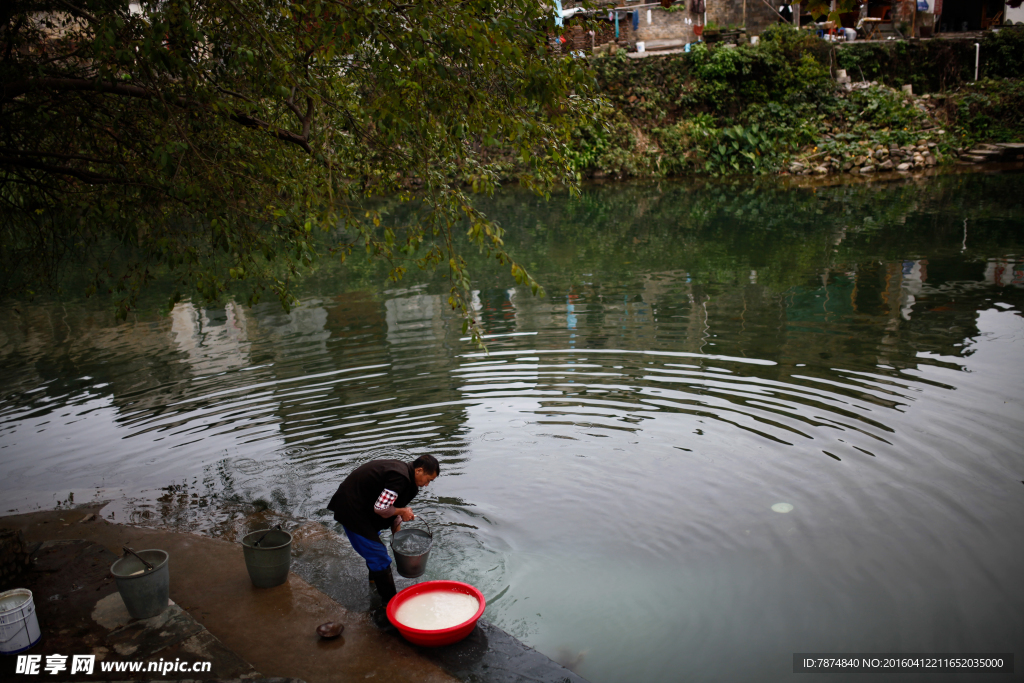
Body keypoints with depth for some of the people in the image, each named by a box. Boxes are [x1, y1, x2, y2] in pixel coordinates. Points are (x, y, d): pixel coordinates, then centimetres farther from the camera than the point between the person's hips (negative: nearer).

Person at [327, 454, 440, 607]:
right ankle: (389, 600, 8)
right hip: (350, 507, -11)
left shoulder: (402, 469, 4)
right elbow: (381, 508, -29)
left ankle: (375, 577, 56)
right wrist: (402, 511, -12)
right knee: (378, 553, -4)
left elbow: (393, 504, 14)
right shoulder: (400, 477, -28)